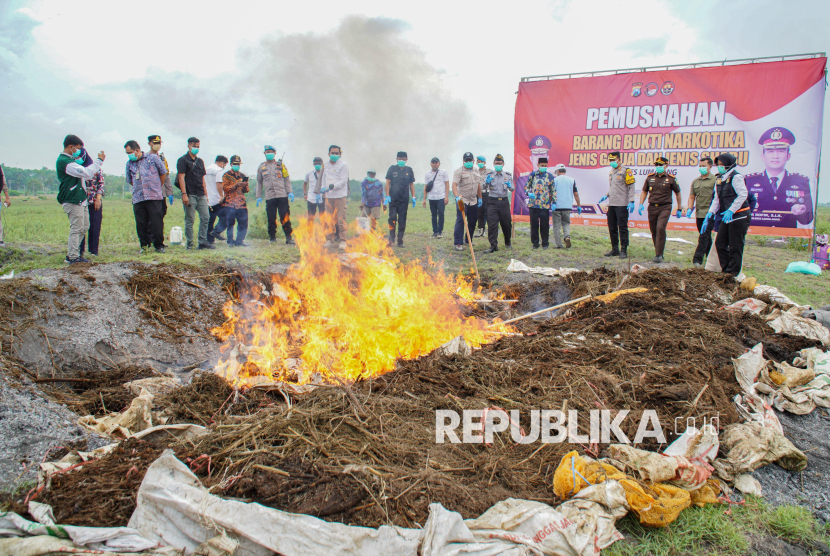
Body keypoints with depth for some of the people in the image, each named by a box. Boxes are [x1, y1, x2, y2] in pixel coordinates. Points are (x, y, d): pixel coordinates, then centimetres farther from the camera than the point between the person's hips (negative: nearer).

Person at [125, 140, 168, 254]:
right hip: (138, 198, 3)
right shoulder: (129, 164, 11)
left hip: (154, 197, -3)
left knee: (157, 222, -3)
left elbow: (163, 173, 11)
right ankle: (144, 245, 13)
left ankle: (159, 245, 7)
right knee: (141, 224, 2)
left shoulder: (153, 158, 2)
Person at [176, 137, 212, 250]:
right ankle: (189, 244, 4)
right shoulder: (183, 160, -1)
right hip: (190, 195, -6)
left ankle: (203, 242, 8)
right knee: (189, 220, -2)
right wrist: (184, 194, -17)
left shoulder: (200, 161, 19)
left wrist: (206, 194, 16)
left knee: (205, 217, 2)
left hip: (201, 195, 6)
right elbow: (181, 178, -9)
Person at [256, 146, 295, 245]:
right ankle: (272, 238, 11)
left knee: (285, 217, -6)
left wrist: (290, 192, -1)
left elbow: (287, 179, 11)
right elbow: (259, 183, 19)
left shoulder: (280, 165, 11)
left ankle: (288, 237, -1)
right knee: (271, 219, 1)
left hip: (282, 196, -1)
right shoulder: (261, 167, 15)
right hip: (269, 197, 2)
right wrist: (258, 196, 12)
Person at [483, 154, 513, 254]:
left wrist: (509, 185, -23)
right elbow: (482, 188, -4)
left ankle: (508, 242, 29)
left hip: (504, 201, 1)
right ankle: (493, 246, -5)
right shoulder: (490, 175, 6)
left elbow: (512, 189, 0)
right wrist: (487, 182, -25)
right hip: (493, 202, -1)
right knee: (492, 224, -9)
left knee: (507, 223, 7)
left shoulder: (508, 176, 8)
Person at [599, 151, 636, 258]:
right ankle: (615, 249, 19)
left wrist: (631, 201, -15)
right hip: (611, 204, 8)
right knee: (612, 228, 10)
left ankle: (624, 250, -1)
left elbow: (631, 187, -8)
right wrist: (606, 195, 12)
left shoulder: (625, 171, -5)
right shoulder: (611, 172, 18)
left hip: (622, 204, -8)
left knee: (622, 228, -6)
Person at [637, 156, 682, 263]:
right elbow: (644, 192, 16)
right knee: (654, 231, 7)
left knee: (660, 228, -19)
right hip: (652, 207, 4)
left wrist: (679, 209, 12)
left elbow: (678, 193, 10)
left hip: (665, 208, -4)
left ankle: (659, 255, -16)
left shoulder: (671, 179, 0)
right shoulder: (650, 177, 8)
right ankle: (659, 251, 25)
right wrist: (641, 204, 1)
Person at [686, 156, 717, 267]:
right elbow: (691, 197, 17)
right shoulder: (695, 181, 15)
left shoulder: (715, 180, -4)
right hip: (699, 213, 7)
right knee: (706, 238, 14)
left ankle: (697, 259, -12)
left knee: (704, 237, -11)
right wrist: (689, 209, 1)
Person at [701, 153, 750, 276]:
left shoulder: (735, 177, -11)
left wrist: (731, 210, -25)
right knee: (720, 243, 8)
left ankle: (732, 272, 5)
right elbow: (717, 199, 14)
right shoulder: (719, 179, 13)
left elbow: (743, 195, -18)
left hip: (739, 216, -8)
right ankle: (725, 269, 18)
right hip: (728, 216, 8)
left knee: (735, 246, -2)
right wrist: (710, 214, 3)